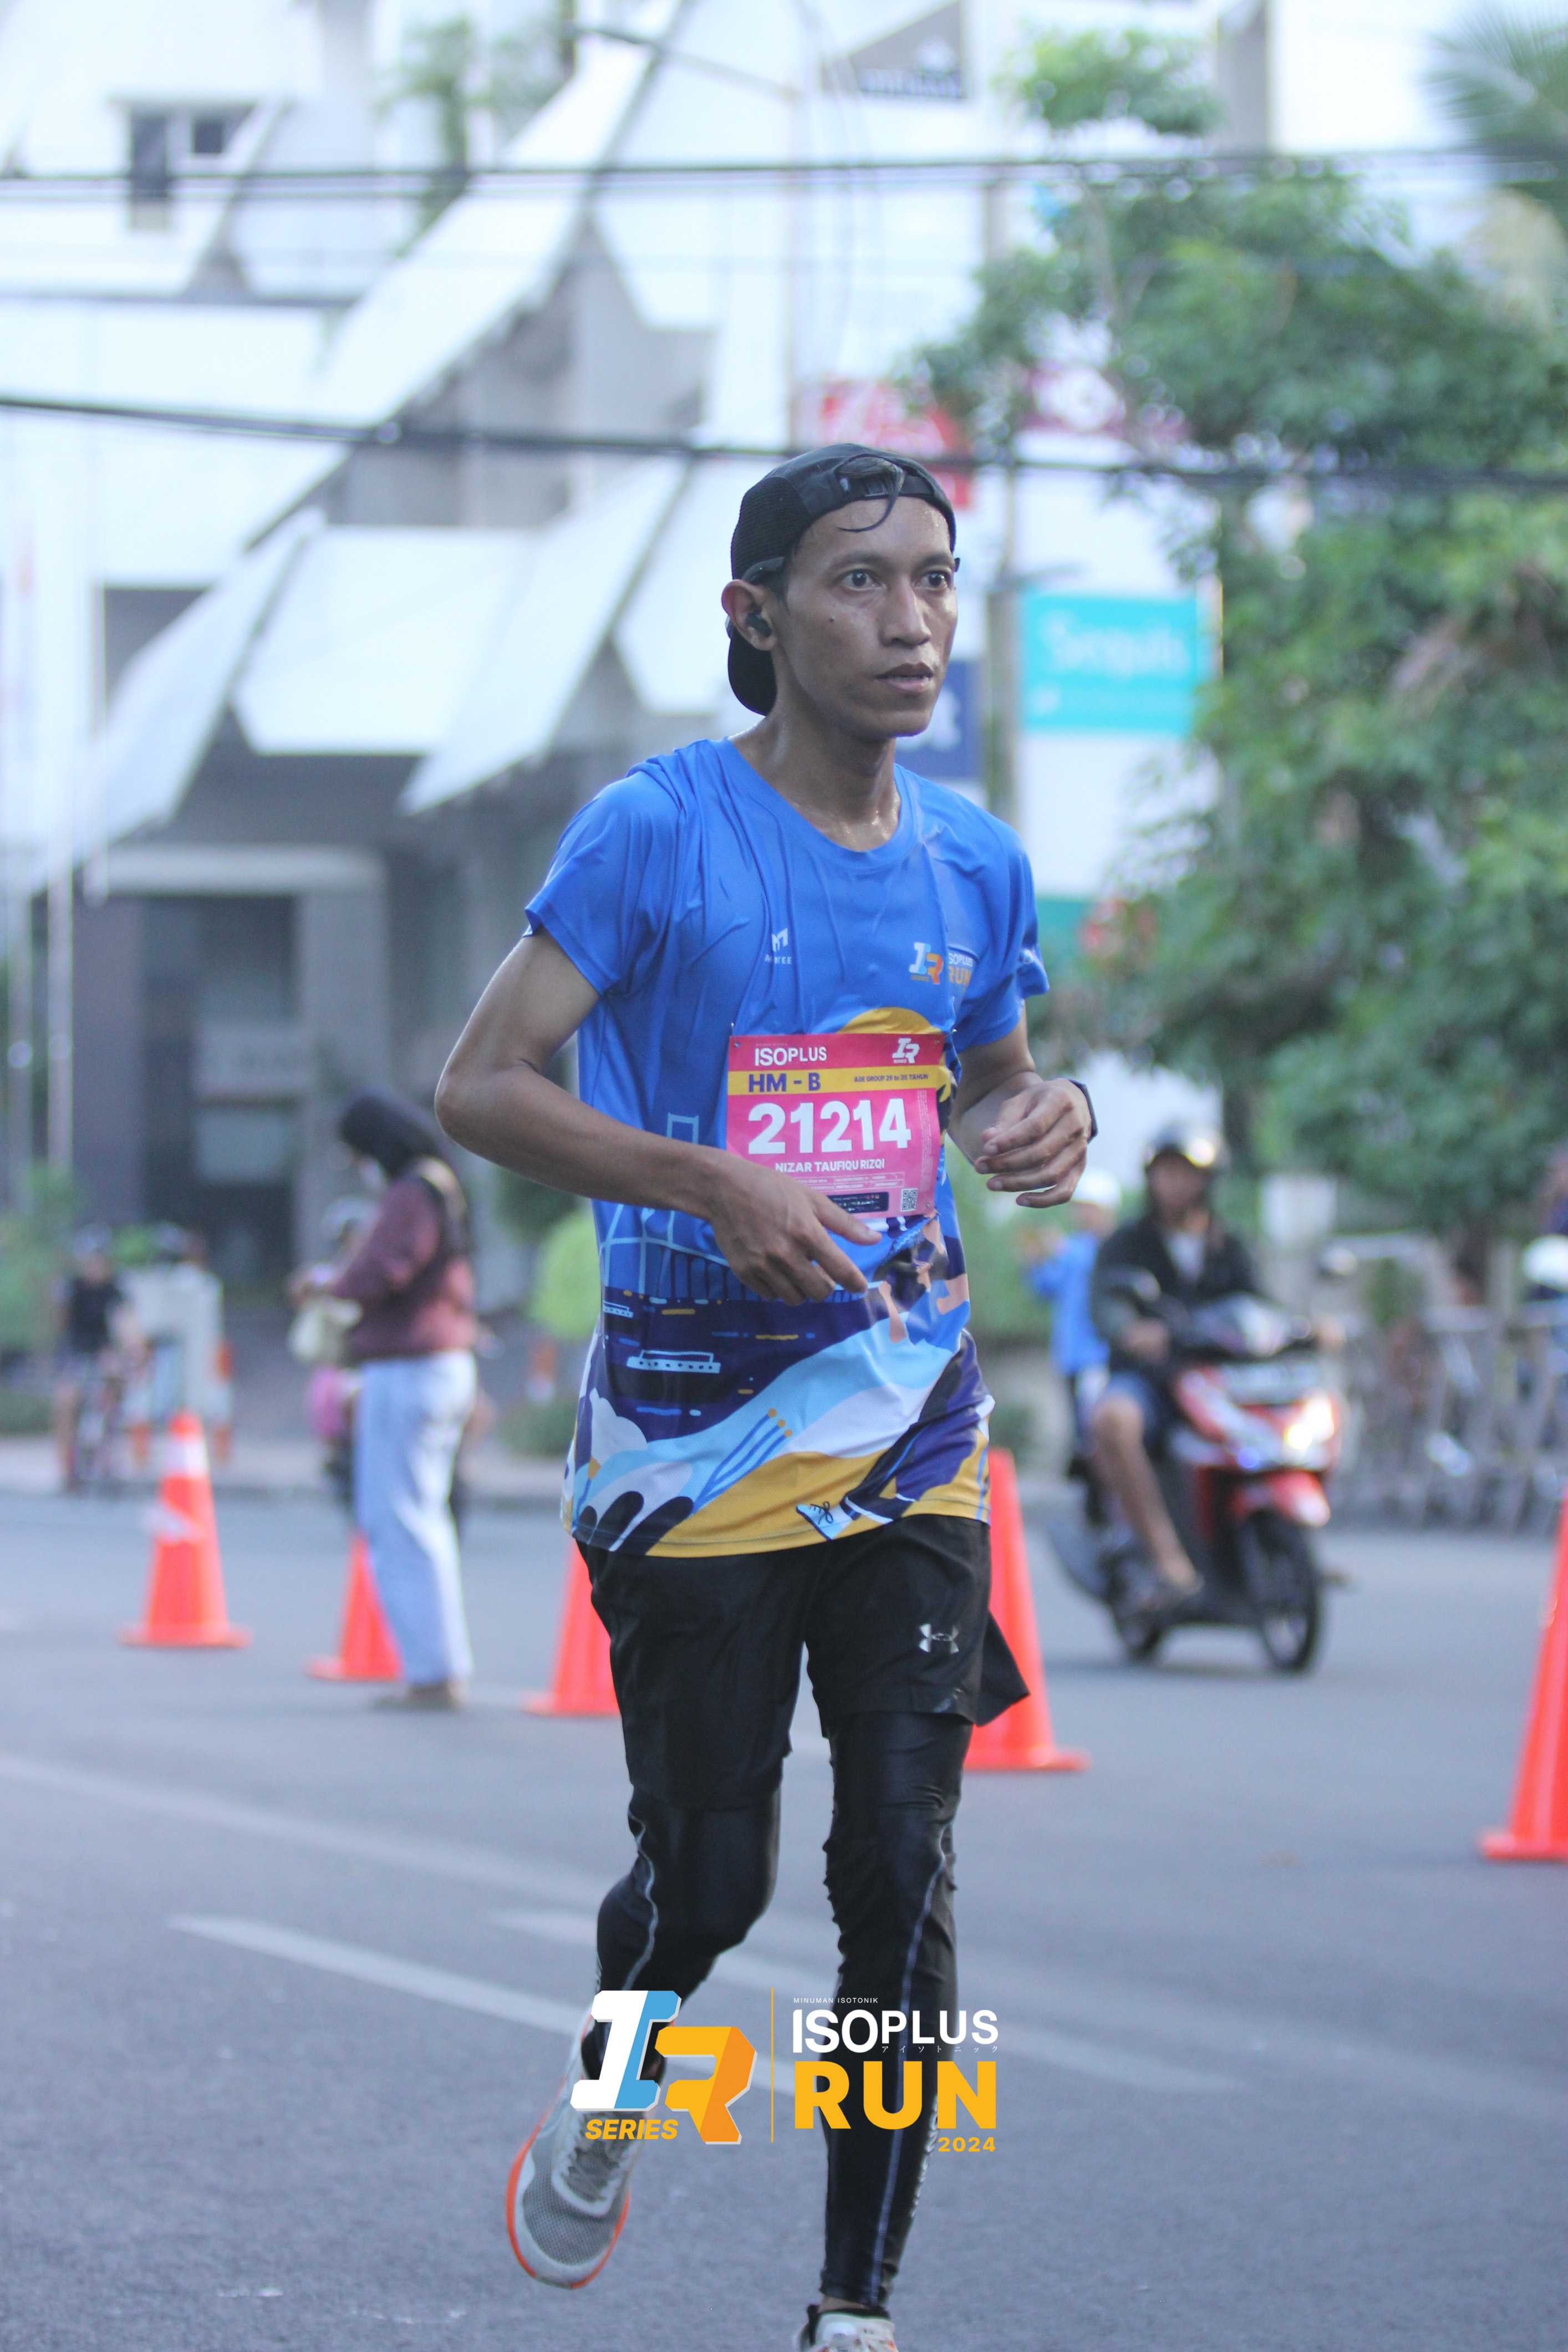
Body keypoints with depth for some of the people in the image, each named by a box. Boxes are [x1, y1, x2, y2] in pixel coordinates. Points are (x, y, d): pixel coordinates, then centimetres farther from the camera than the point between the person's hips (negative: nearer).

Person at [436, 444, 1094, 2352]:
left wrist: (1041, 1120, -1)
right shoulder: (657, 833, -9)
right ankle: (605, 2097, 35)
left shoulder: (972, 864, 8)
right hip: (696, 1422, -4)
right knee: (709, 1875, 0)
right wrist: (714, 1185, -23)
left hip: (907, 1423, 4)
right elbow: (480, 1086, -11)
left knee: (901, 1872, -3)